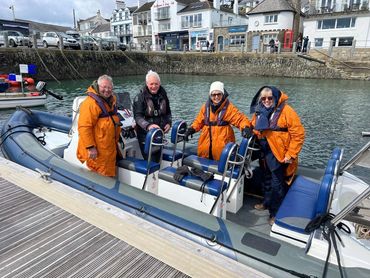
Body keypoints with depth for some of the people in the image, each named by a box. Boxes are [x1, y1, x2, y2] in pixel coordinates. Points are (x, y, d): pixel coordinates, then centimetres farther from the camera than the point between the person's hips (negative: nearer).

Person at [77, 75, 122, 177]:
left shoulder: (111, 100, 11)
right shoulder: (90, 103, -19)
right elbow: (84, 127, -25)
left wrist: (116, 140, 26)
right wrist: (90, 147, -26)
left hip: (110, 148, 9)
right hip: (97, 151, -9)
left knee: (109, 176, 20)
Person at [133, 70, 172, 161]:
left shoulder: (163, 95, 7)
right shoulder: (140, 97, -10)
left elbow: (168, 112, 18)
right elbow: (137, 116, -18)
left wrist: (168, 123, -1)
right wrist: (148, 126, -36)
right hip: (145, 134, -5)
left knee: (157, 159, 16)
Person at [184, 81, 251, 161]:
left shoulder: (229, 107, -6)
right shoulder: (206, 107, 6)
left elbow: (241, 119, -6)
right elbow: (199, 121, 16)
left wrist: (246, 128, -25)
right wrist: (192, 129, 1)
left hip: (222, 146, -4)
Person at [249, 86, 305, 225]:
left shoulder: (286, 111, -15)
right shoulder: (259, 111, 3)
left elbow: (298, 134, -16)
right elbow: (254, 128, 20)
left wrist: (291, 155, -17)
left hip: (279, 154, -6)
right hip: (264, 153, 6)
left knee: (277, 184, 2)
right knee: (267, 180, 22)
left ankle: (275, 212, 19)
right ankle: (267, 202, 43)